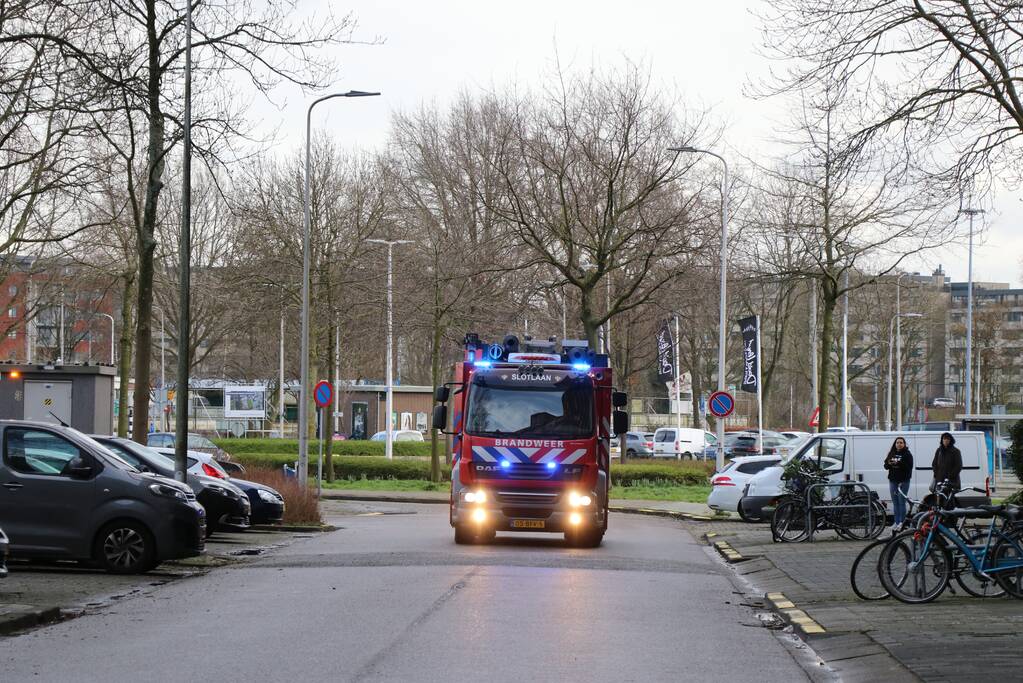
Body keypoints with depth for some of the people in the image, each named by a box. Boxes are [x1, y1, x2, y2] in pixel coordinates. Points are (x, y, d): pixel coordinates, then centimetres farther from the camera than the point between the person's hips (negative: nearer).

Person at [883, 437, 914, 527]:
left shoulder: (907, 454, -3)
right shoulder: (892, 453, 12)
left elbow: (909, 467, -14)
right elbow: (885, 466, 13)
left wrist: (899, 463, -26)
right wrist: (889, 464, -9)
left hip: (903, 481, -6)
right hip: (893, 480, 6)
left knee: (901, 501, -6)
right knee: (895, 502, 8)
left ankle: (902, 522, -3)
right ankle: (896, 522, 13)